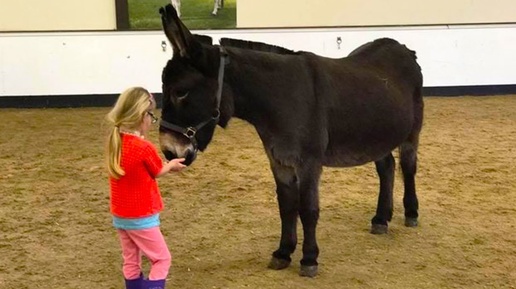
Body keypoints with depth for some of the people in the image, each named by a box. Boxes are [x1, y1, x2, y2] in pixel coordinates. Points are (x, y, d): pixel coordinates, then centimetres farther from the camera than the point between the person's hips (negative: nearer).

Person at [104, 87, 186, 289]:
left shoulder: (113, 143, -1)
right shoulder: (145, 148, -22)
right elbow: (158, 172, -3)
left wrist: (166, 166, 9)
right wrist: (172, 165, 15)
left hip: (120, 216, 7)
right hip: (142, 218, -7)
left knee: (131, 262, 16)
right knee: (162, 259, 8)